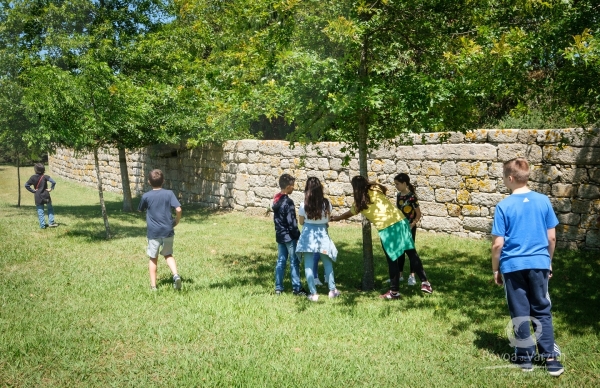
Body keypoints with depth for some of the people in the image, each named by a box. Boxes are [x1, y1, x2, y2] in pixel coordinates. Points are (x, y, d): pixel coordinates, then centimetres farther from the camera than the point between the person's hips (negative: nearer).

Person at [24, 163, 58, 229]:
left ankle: (42, 225, 8)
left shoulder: (33, 177, -5)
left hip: (38, 197, 1)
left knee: (40, 211, 8)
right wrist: (51, 188, -6)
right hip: (46, 196, -1)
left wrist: (33, 191, -2)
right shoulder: (45, 177, -10)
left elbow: (26, 185, -7)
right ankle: (51, 223, 13)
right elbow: (53, 182, -20)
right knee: (50, 208, 18)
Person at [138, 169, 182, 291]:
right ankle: (176, 275, -5)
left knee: (153, 258, 12)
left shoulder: (146, 196, -4)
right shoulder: (169, 193, -4)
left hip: (153, 232, -1)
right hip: (168, 231, 1)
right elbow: (178, 209, -13)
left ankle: (153, 286, 14)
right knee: (168, 255, 19)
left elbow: (140, 209, 12)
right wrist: (177, 221, 3)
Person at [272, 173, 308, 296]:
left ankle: (278, 288, 15)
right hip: (289, 236, -8)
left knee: (281, 261, 12)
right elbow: (291, 222, -19)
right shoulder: (288, 202, -19)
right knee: (294, 262, 0)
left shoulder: (276, 200, 7)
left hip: (279, 235, 8)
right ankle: (296, 288, 5)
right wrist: (298, 235, -12)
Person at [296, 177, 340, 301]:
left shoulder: (304, 205, -13)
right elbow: (328, 219, 2)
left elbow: (301, 222, -1)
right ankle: (332, 290, 23)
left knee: (308, 265, 6)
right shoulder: (326, 203, -10)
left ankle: (313, 293, 5)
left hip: (308, 235, -2)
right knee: (327, 262, 18)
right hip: (322, 235, 2)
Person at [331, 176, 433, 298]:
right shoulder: (376, 188, 13)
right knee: (412, 253, 11)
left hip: (386, 229, -4)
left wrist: (335, 218, 46)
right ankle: (424, 282, 13)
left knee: (392, 261, 6)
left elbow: (348, 214, 28)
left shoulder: (359, 202, 8)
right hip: (400, 221, 4)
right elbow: (385, 189, 38)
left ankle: (394, 292, 13)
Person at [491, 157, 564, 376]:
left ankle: (525, 358, 18)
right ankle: (550, 358, 10)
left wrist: (495, 269, 3)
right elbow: (551, 237, 3)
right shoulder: (543, 201, -2)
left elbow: (498, 244, -9)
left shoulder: (504, 206, -10)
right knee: (542, 311, 12)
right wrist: (549, 261, 17)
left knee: (520, 313, 9)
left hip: (513, 266, -2)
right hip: (538, 264, 2)